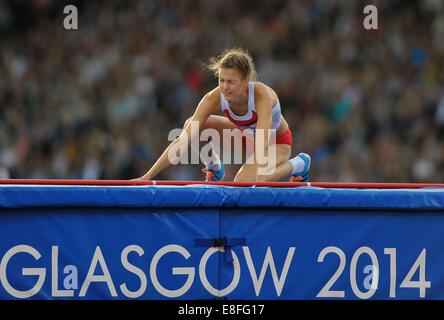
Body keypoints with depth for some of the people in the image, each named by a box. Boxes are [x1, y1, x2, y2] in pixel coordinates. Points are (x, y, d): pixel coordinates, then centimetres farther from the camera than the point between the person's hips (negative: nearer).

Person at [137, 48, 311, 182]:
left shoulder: (262, 96, -39)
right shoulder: (214, 98, -28)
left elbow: (262, 144, -49)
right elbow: (182, 141, -32)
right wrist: (148, 176, -40)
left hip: (276, 141, -4)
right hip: (246, 136, 4)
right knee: (191, 126, -21)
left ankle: (297, 165, -4)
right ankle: (214, 168, 7)